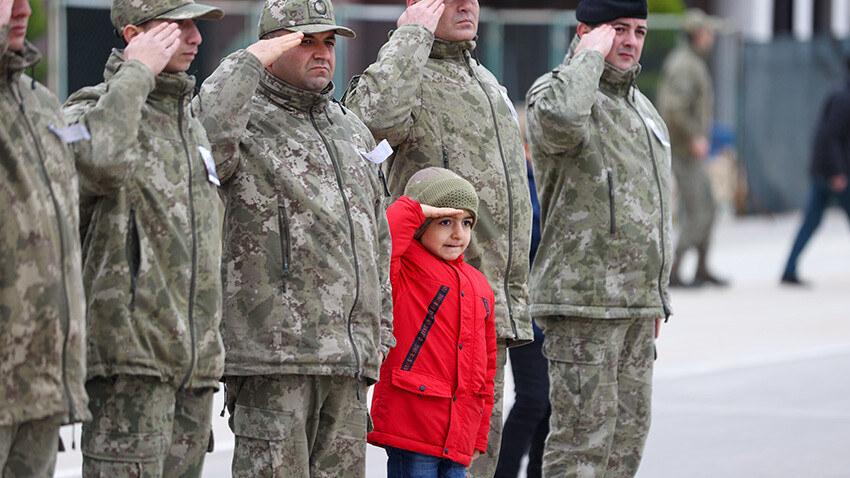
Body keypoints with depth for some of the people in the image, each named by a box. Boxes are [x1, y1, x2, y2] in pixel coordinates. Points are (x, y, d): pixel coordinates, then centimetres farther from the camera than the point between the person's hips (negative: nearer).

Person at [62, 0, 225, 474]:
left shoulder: (192, 124, 21)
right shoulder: (91, 110, -5)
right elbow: (101, 162, -32)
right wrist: (136, 75, -18)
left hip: (194, 358, 8)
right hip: (129, 352, -8)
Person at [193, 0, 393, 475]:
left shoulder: (352, 129, 21)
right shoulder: (248, 123, -1)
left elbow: (378, 237, 26)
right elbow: (206, 137, -29)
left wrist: (381, 331, 21)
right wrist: (248, 61, -17)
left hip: (350, 360, 7)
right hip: (273, 348, -7)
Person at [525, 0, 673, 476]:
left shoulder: (641, 106, 19)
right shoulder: (555, 91, -8)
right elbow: (559, 119, -37)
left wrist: (655, 297, 23)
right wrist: (590, 56, -20)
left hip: (636, 304, 9)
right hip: (583, 300, -9)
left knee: (628, 435, 11)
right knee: (583, 436, -10)